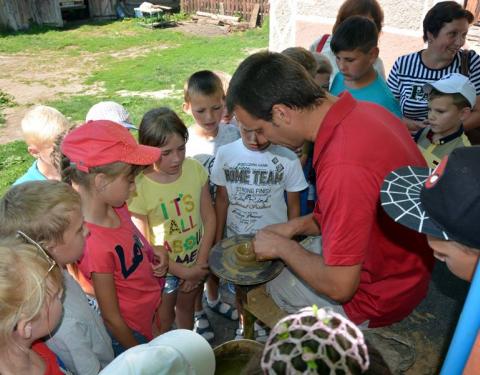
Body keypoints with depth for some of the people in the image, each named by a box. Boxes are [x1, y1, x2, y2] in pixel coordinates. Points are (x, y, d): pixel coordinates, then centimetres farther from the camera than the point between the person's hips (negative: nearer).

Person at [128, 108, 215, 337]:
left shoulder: (194, 169, -15)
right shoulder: (138, 187, -25)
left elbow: (209, 218, -8)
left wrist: (200, 264, -10)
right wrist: (183, 271, -14)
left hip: (197, 261, 4)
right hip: (163, 268, -3)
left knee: (186, 307, 28)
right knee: (164, 320, 18)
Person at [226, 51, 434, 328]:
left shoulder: (342, 166, -36)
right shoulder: (365, 110, -7)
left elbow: (340, 286, -27)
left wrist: (283, 247, -12)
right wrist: (297, 226, 1)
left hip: (378, 296, -8)